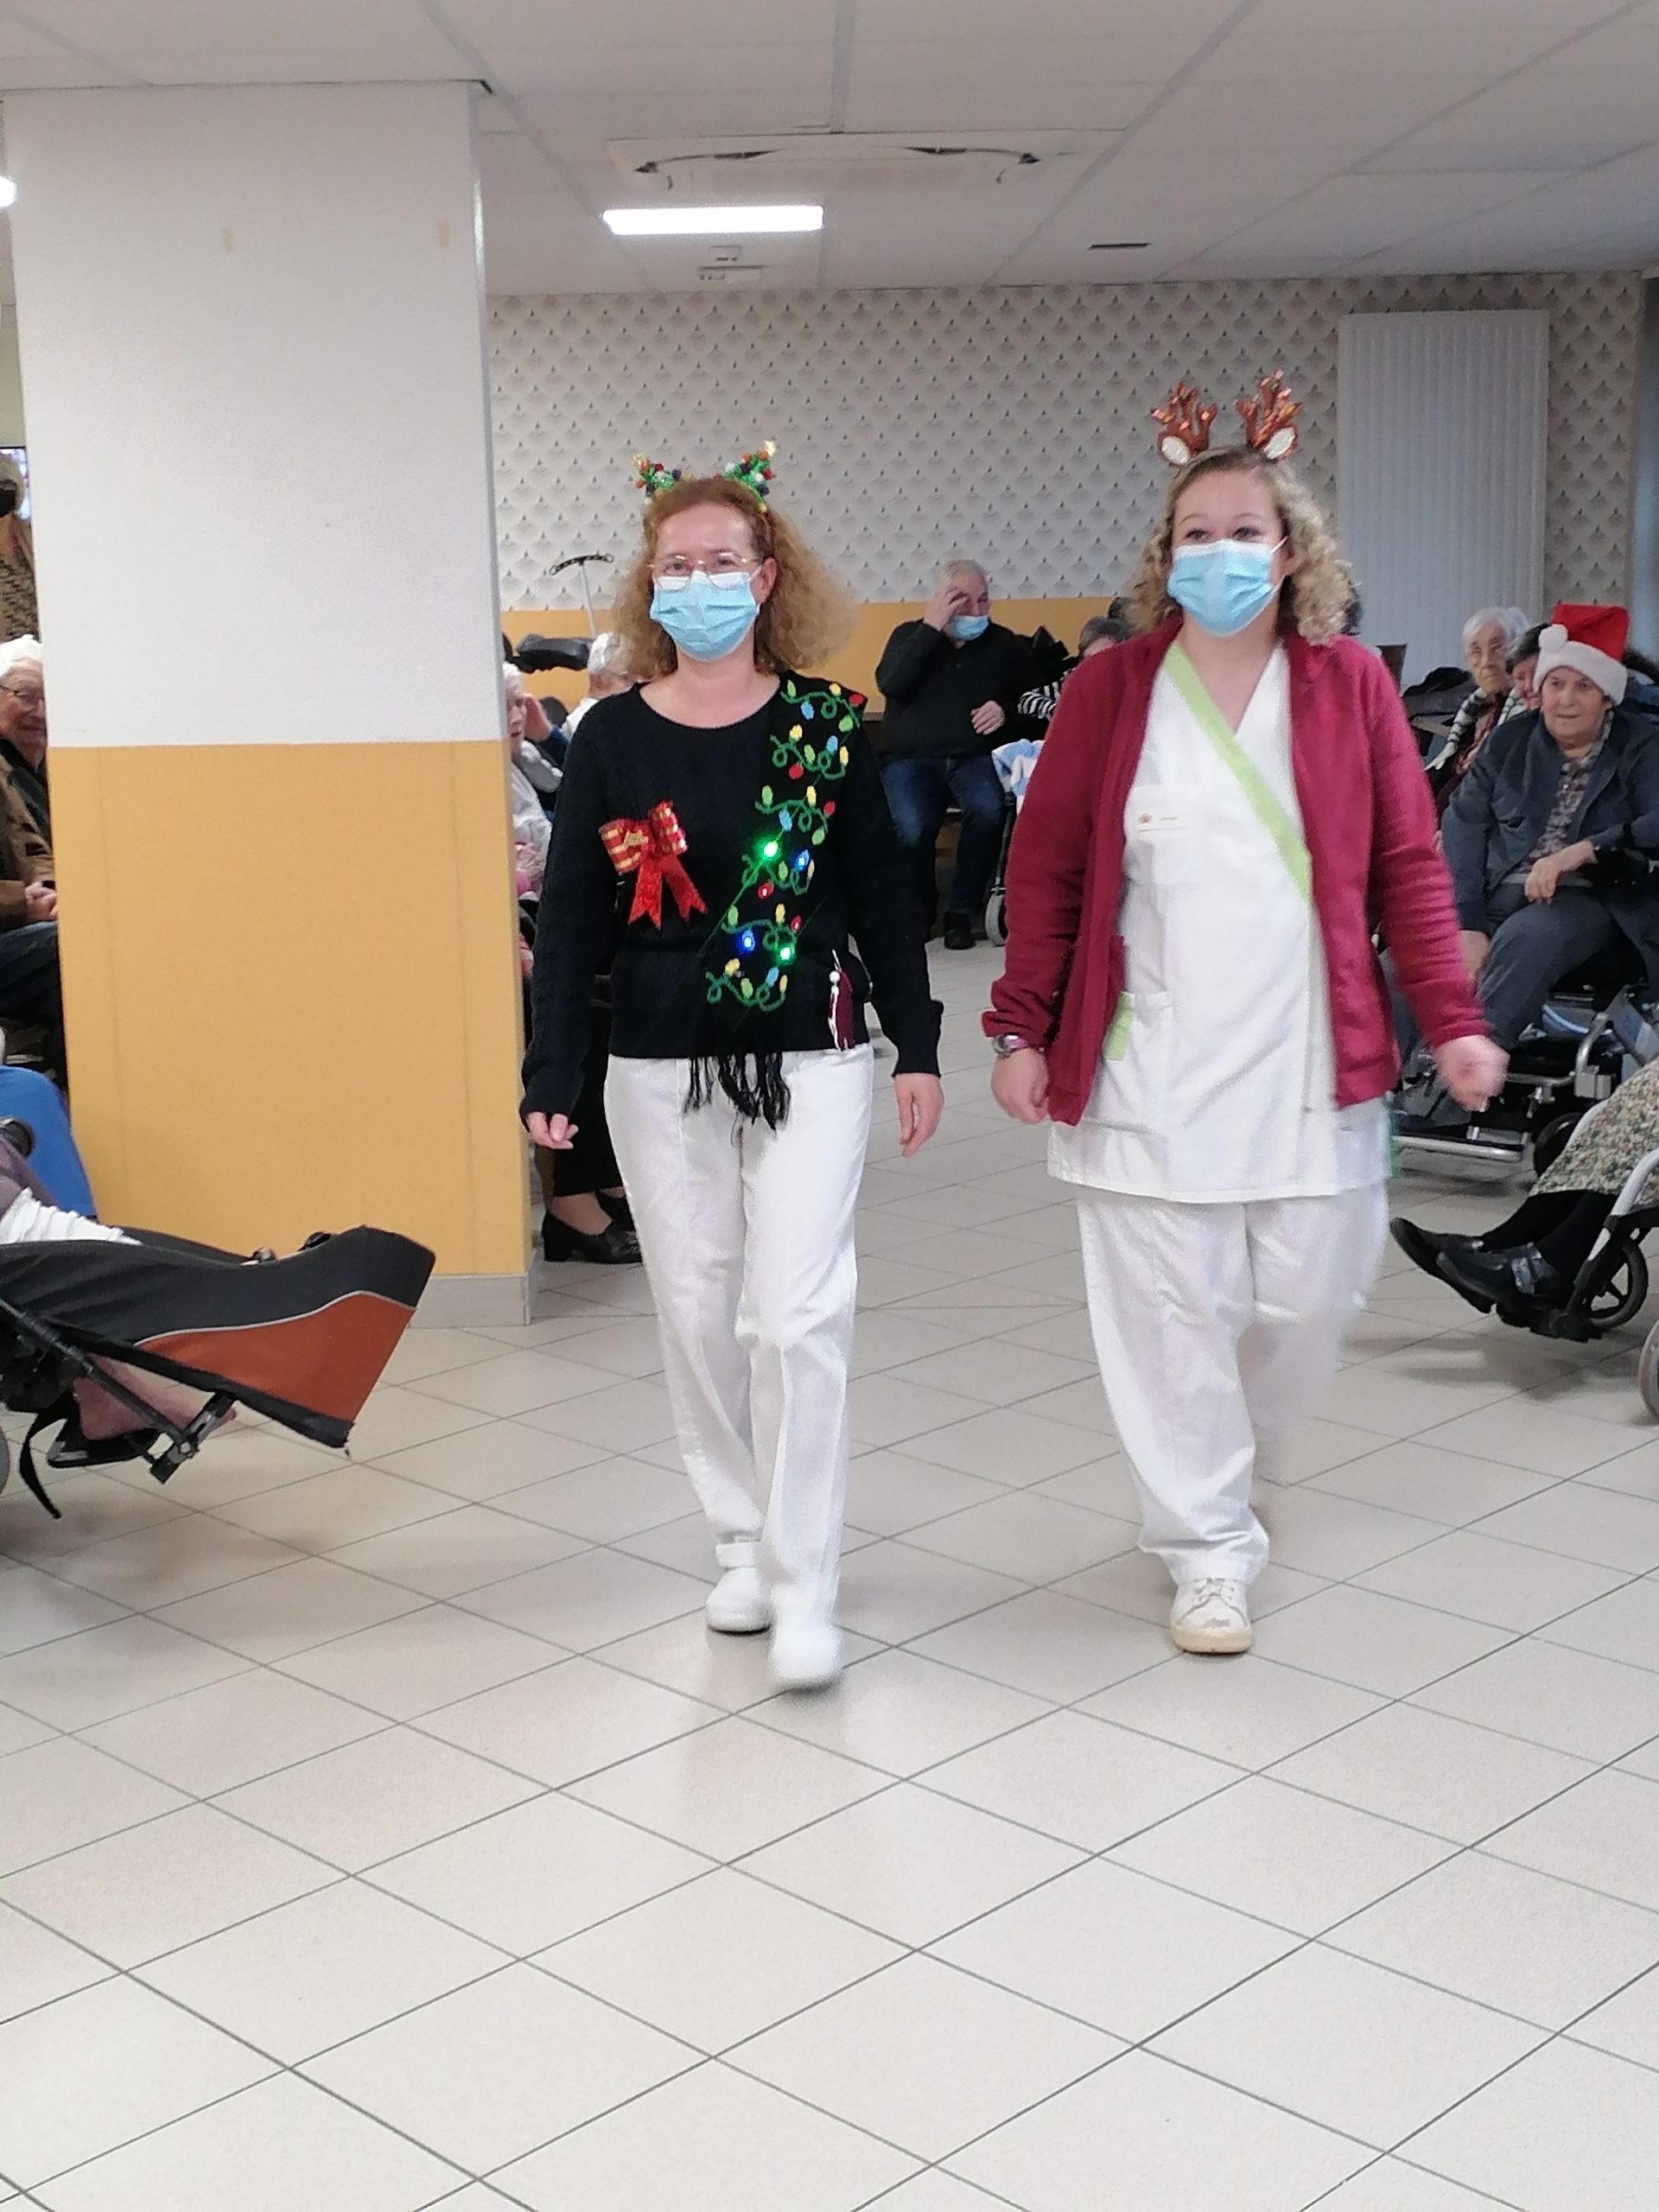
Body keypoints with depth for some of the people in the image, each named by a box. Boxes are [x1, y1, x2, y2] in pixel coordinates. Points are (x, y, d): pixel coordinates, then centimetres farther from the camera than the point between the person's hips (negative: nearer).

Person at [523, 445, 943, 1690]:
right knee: (697, 1316, 9)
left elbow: (882, 896, 4)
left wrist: (917, 1048, 3)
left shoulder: (824, 725, -1)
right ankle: (742, 1540, 27)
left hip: (810, 1062, -1)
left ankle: (803, 1588, 0)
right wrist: (552, 1076, -3)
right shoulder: (614, 737, 0)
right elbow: (574, 916, 1)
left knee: (797, 1316, -9)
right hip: (662, 1073, 2)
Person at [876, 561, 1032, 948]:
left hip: (973, 757, 1)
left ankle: (961, 912, -14)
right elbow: (888, 684, -9)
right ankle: (919, 910, 0)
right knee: (909, 829, -31)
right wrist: (931, 626, -11)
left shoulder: (1005, 644, 13)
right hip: (911, 758, -1)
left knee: (988, 810, -34)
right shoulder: (910, 635, 11)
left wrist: (1005, 711, -8)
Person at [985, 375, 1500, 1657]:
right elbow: (1045, 870, 3)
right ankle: (1211, 1549, 18)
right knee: (1170, 1315, 2)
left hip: (1310, 1067, 1)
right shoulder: (1109, 690, 0)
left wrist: (1452, 1020, -3)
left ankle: (1224, 1453, 39)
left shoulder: (1351, 685, 3)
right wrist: (1023, 1031, -1)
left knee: (1309, 1302, 8)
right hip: (1146, 1073, -1)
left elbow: (1408, 865, 4)